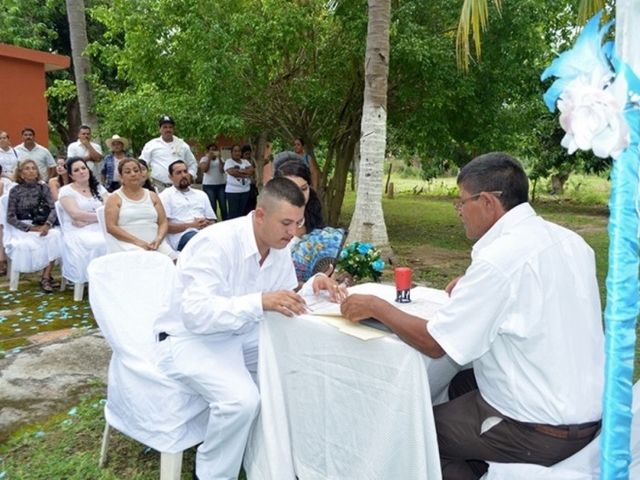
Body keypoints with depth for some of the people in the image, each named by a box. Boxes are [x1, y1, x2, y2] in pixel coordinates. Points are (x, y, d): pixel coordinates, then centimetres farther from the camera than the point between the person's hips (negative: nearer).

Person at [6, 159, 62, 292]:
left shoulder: (43, 187, 7)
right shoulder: (15, 191, 0)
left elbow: (53, 209, -3)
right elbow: (10, 218, -3)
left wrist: (47, 224, -23)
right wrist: (30, 228, -16)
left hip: (42, 225, 2)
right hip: (23, 227, -2)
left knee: (55, 235, -30)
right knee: (28, 244, -33)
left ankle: (45, 278, -25)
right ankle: (48, 276, -12)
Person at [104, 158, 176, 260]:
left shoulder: (152, 196, 19)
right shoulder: (115, 198, 8)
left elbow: (163, 222, 13)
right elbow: (111, 227, -3)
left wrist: (158, 238, -9)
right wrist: (137, 241, -15)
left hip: (155, 242, 3)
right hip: (128, 244, -3)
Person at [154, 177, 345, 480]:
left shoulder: (279, 246, -4)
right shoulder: (217, 242, -28)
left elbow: (284, 301, 6)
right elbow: (195, 313, -35)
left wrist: (312, 287, -15)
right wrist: (260, 302, -45)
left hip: (241, 333, 8)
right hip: (191, 338, -7)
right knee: (241, 399, -29)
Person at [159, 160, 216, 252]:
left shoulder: (201, 194, 27)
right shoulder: (165, 195, 11)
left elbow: (212, 221, 22)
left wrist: (206, 224, -4)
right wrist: (191, 225, -11)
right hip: (182, 235, -4)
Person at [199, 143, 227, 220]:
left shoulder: (220, 159, 11)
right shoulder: (204, 159, 5)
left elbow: (223, 170, -4)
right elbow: (204, 169, -12)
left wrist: (219, 158, -10)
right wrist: (209, 158, -11)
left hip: (221, 185, 2)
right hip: (209, 185, -2)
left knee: (223, 207, 0)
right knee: (212, 207, -5)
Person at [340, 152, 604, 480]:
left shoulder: (500, 258, -24)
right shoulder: (568, 240, 1)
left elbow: (434, 343, -18)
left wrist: (376, 307, -6)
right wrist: (476, 289, 8)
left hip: (541, 431, -8)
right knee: (461, 385, 25)